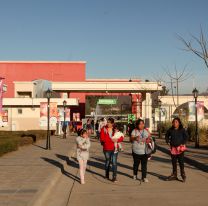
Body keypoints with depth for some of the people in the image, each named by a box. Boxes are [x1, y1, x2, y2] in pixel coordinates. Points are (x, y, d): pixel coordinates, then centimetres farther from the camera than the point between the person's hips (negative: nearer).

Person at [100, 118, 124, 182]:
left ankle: (114, 177, 0)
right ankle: (107, 175, 34)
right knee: (107, 161, 15)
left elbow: (121, 138, -2)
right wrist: (111, 140, -20)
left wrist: (116, 140, -22)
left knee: (114, 162, -4)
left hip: (114, 148, 0)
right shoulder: (104, 129, -4)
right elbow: (102, 139, -12)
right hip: (107, 149, 0)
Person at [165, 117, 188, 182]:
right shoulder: (170, 130, 5)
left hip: (180, 148, -4)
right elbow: (167, 136, 19)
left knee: (181, 161, -3)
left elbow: (186, 136, -9)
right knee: (174, 162, 10)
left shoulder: (182, 130, -5)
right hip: (173, 148, 4)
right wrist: (168, 142, 7)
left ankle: (183, 175, 8)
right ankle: (174, 175, 20)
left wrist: (183, 143, -14)